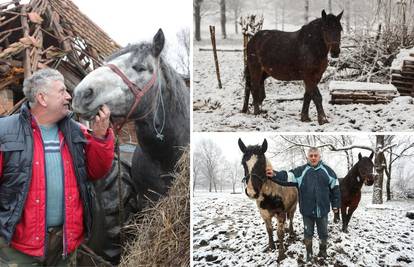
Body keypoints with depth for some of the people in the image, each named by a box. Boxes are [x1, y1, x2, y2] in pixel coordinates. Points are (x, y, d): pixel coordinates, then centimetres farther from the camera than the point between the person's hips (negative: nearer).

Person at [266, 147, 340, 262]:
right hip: (307, 210, 0)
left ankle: (323, 250, 34)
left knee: (323, 232, 14)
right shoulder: (301, 170, -2)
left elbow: (334, 188, 3)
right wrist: (274, 175, -31)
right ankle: (309, 252, 29)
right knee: (308, 232, 13)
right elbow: (287, 176, -13)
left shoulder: (327, 170, 0)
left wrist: (335, 205, 3)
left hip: (322, 209, 0)